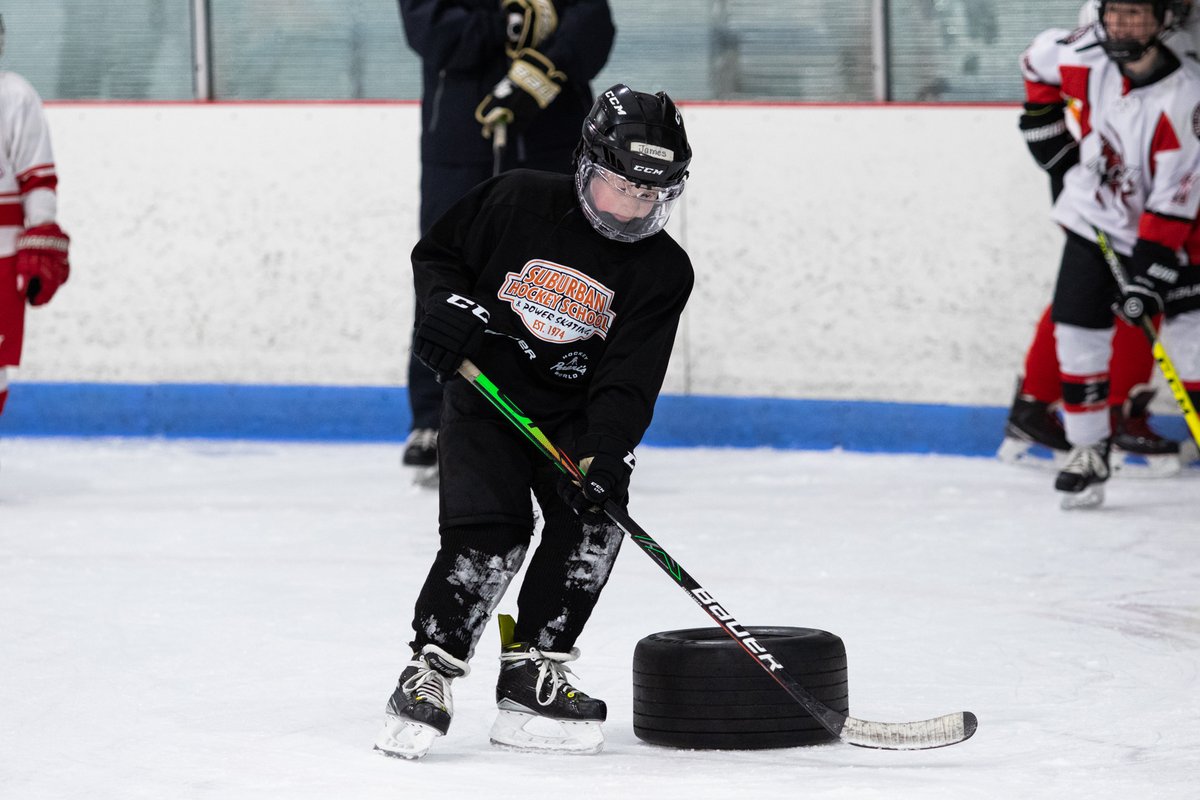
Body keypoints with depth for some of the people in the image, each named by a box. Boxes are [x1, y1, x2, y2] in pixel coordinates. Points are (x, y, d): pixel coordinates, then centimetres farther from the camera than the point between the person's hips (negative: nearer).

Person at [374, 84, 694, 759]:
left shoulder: (662, 271, -8)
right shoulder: (518, 202, -10)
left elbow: (630, 378, -15)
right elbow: (437, 253, 4)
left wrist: (604, 453, -28)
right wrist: (446, 305, -16)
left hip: (574, 417, 2)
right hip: (485, 397, -2)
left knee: (593, 520, -17)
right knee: (488, 530, -19)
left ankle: (531, 674, -8)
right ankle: (429, 672, -12)